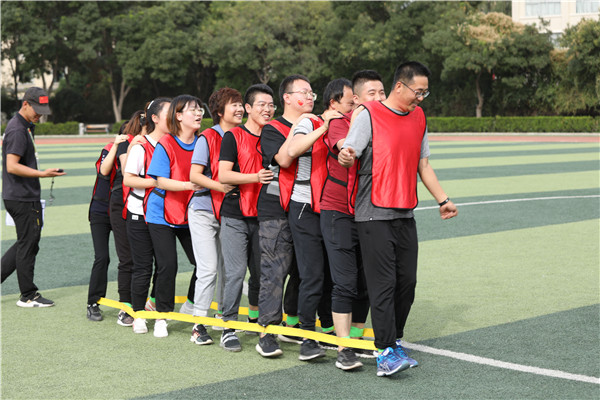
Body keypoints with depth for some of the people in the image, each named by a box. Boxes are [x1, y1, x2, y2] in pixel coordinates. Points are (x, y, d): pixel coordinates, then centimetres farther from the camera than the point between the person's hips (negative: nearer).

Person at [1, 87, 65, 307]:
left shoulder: (25, 126, 14)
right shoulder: (18, 130, -17)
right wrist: (43, 174, -26)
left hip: (26, 196, 10)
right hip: (22, 199, -10)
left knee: (27, 243, 16)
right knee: (28, 245, -1)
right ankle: (28, 296, 9)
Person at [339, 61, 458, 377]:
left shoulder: (418, 117, 15)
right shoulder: (369, 115, -6)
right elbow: (348, 155, -11)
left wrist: (443, 200, 22)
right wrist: (345, 156, -35)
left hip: (405, 214, 6)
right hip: (374, 214, -6)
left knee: (407, 281, 6)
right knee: (383, 284, -8)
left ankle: (394, 342, 21)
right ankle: (385, 353, -7)